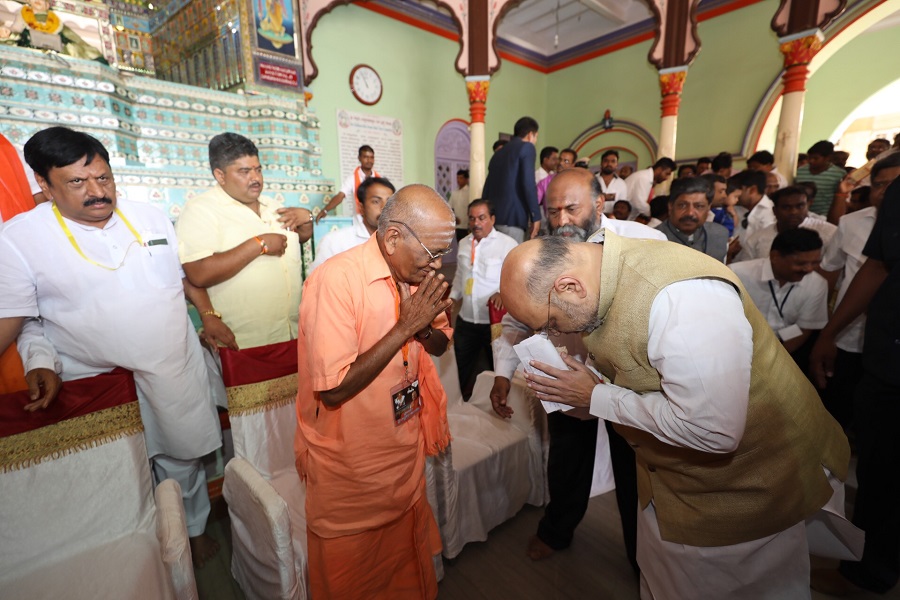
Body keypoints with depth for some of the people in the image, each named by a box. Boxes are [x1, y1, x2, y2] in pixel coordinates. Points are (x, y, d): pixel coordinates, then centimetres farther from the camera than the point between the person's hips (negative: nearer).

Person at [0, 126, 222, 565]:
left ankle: (193, 530, 42)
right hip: (98, 385, -2)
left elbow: (187, 273, 12)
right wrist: (41, 363, -17)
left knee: (183, 459, 18)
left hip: (176, 371, 3)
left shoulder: (151, 217, 4)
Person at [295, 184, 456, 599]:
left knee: (407, 559, 27)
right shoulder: (336, 279, -25)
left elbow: (439, 345, 7)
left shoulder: (417, 273, -3)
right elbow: (334, 389, -27)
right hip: (349, 467, -6)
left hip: (406, 450, 6)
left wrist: (426, 327, -16)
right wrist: (405, 327, -28)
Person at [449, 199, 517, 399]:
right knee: (463, 370, 18)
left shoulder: (507, 244, -10)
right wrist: (453, 297, 11)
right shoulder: (463, 243, 9)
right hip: (466, 320, 5)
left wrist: (502, 292, -33)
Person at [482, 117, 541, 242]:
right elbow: (528, 183, -10)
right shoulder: (526, 147, 3)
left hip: (492, 216, 7)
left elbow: (487, 187, 20)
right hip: (512, 217, -7)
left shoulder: (499, 152, 23)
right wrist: (536, 216, -8)